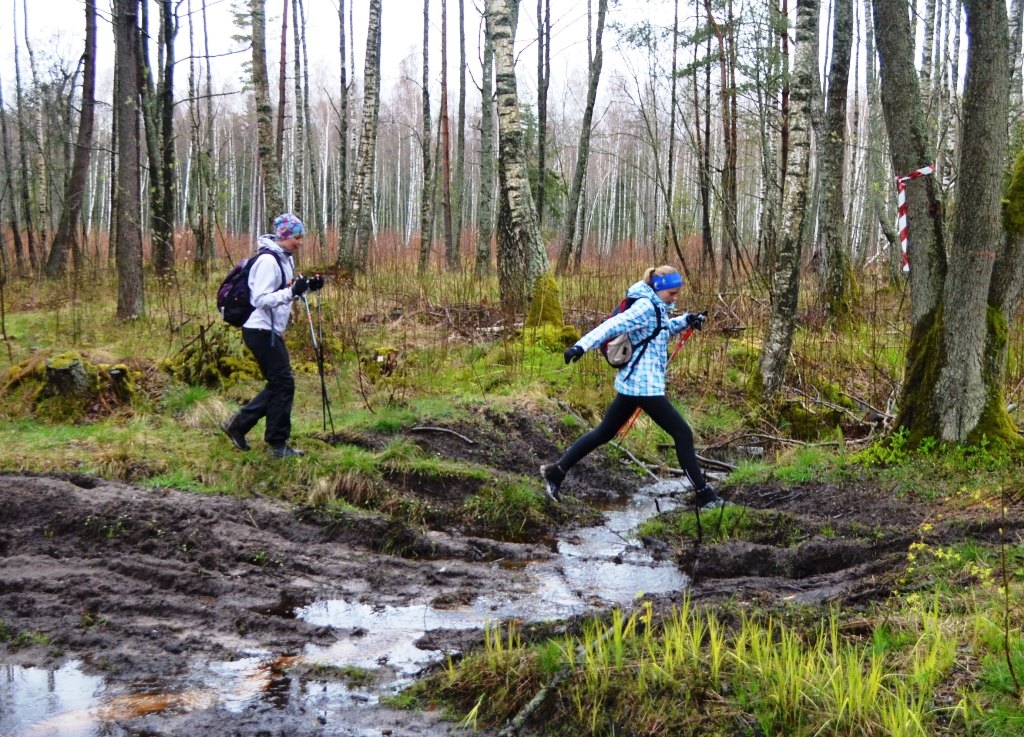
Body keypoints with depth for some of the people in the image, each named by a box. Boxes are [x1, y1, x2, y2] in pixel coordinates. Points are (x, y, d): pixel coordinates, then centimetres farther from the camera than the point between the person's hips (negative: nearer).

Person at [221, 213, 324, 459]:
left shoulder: (284, 258, 11)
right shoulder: (268, 260, -19)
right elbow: (262, 300, -24)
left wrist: (307, 287, 5)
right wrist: (293, 291, -32)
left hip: (271, 331, 10)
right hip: (261, 330, -10)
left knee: (279, 383, 13)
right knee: (283, 383, -6)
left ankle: (238, 425, 21)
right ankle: (278, 444, 2)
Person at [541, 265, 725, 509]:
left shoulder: (655, 307, 15)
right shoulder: (645, 307, -15)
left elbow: (662, 330, 34)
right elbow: (613, 326, -26)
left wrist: (685, 320, 17)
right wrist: (583, 345, -38)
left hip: (633, 383, 10)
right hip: (645, 385, -10)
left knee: (604, 433, 15)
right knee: (682, 433, -5)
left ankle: (556, 471, 18)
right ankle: (703, 494, 0)